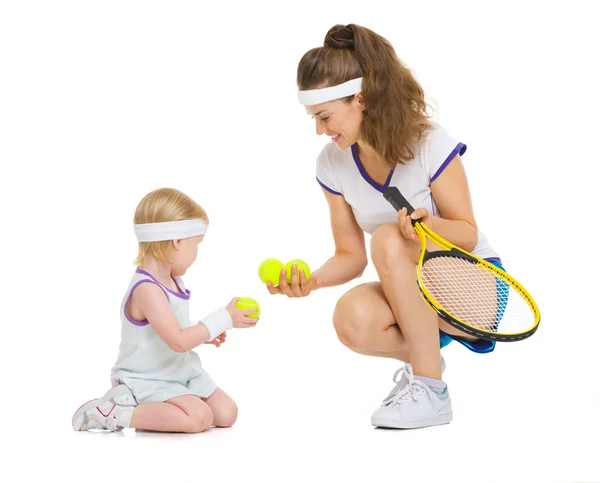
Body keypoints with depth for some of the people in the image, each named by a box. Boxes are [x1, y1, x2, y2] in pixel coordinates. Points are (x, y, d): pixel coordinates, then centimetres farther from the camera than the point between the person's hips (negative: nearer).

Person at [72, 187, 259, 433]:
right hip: (148, 380, -10)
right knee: (199, 417, -27)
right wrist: (223, 319, -25)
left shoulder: (171, 280, 4)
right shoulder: (147, 289, -27)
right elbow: (179, 341, -31)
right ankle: (114, 413, -16)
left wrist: (204, 333, 13)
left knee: (226, 414, 4)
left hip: (181, 371, 10)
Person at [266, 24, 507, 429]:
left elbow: (468, 234, -12)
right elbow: (351, 256, 1)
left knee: (388, 239, -34)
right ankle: (422, 358, 4)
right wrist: (314, 280, -20)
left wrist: (431, 224, -34)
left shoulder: (429, 143, -18)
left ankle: (430, 391, -24)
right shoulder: (332, 163, -3)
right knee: (353, 320, -31)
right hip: (407, 294, 4)